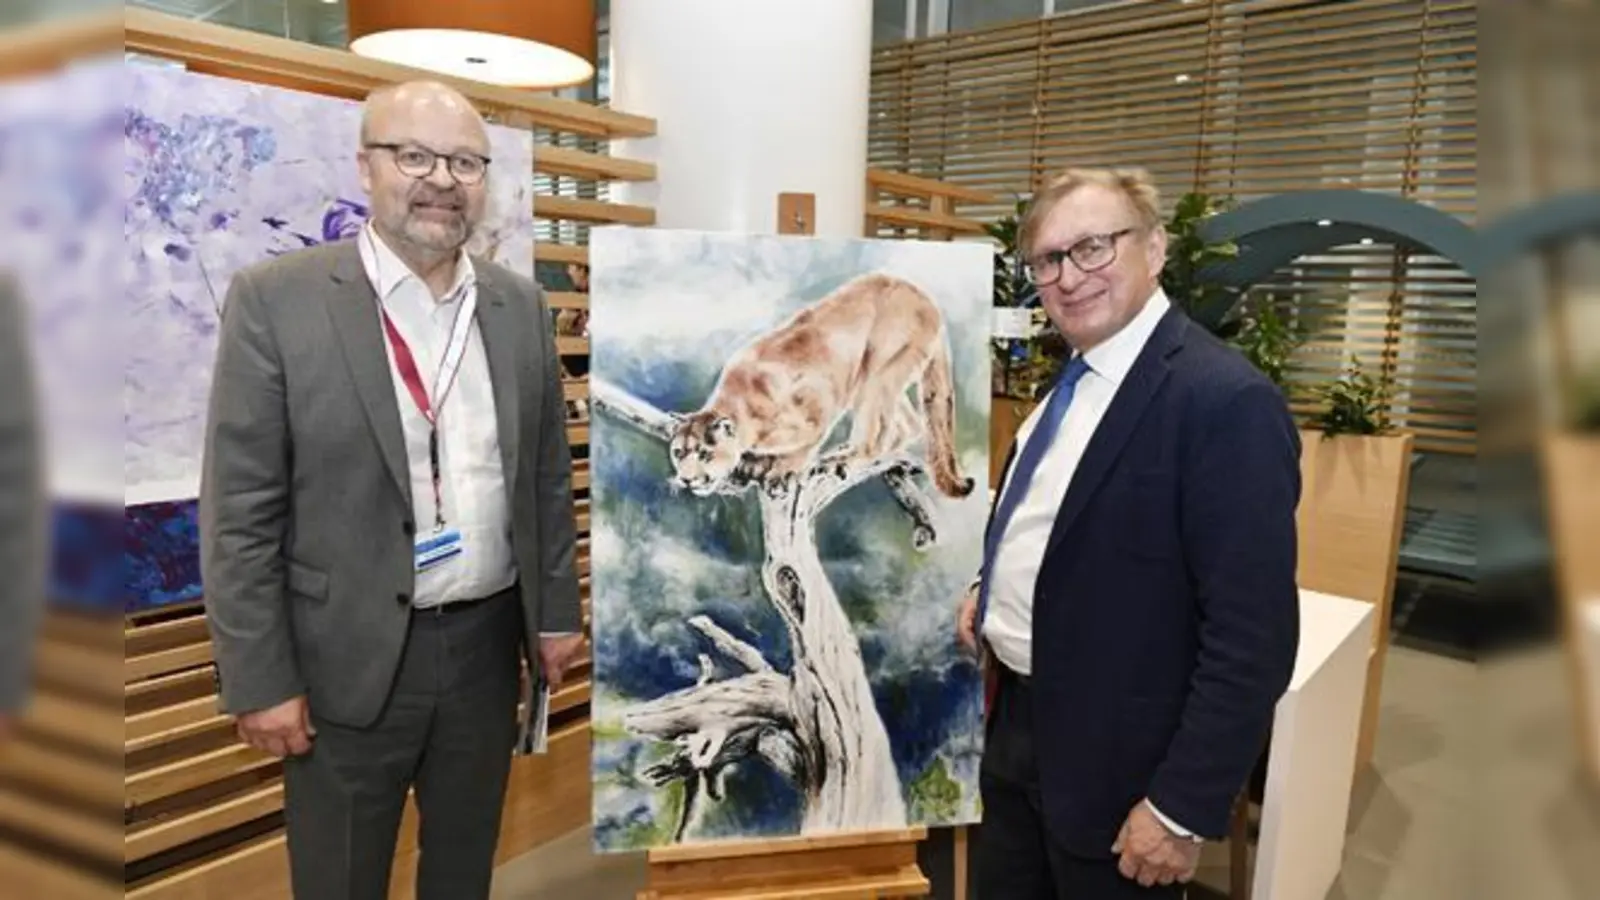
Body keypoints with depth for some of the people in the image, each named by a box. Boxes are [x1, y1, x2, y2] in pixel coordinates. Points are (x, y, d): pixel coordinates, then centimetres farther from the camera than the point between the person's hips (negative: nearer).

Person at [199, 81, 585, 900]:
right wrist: (259, 679, -10)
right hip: (351, 656, -3)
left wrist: (556, 611, 7)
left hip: (487, 642, 4)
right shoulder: (276, 299, -10)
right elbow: (240, 511, -10)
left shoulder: (520, 305, 2)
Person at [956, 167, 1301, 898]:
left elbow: (1252, 638, -23)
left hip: (1111, 767, -8)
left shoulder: (1226, 401, -23)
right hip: (1018, 722, 8)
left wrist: (1182, 808, -19)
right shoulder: (1072, 377, 5)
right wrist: (992, 590, 6)